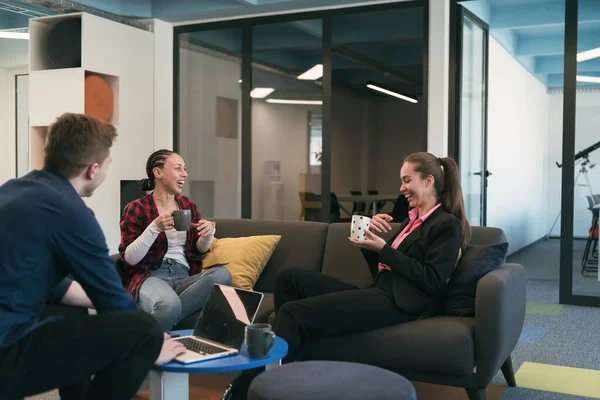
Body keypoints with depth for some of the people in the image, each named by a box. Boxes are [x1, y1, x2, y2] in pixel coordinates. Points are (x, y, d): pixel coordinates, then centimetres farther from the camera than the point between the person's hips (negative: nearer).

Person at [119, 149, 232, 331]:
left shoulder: (188, 205, 14)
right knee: (170, 303, -41)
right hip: (150, 277, -5)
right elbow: (129, 259, -8)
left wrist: (209, 233, -3)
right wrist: (155, 228, -20)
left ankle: (166, 314, -24)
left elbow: (200, 249, 20)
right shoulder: (136, 208, -1)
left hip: (185, 278, 6)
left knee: (222, 274, -28)